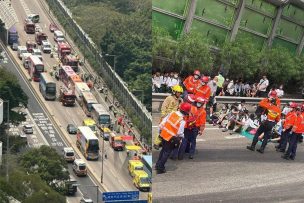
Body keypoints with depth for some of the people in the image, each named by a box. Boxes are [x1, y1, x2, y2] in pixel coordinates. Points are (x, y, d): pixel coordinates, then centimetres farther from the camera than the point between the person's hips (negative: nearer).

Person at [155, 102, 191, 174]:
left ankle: (158, 165, 37)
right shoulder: (182, 121, -22)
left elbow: (163, 122, 2)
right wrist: (182, 137, 5)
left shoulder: (172, 114, -5)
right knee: (167, 152, 9)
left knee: (163, 149, 25)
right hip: (170, 138, -6)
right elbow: (180, 133, -18)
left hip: (163, 135, 6)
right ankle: (160, 168, 13)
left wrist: (160, 129, 16)